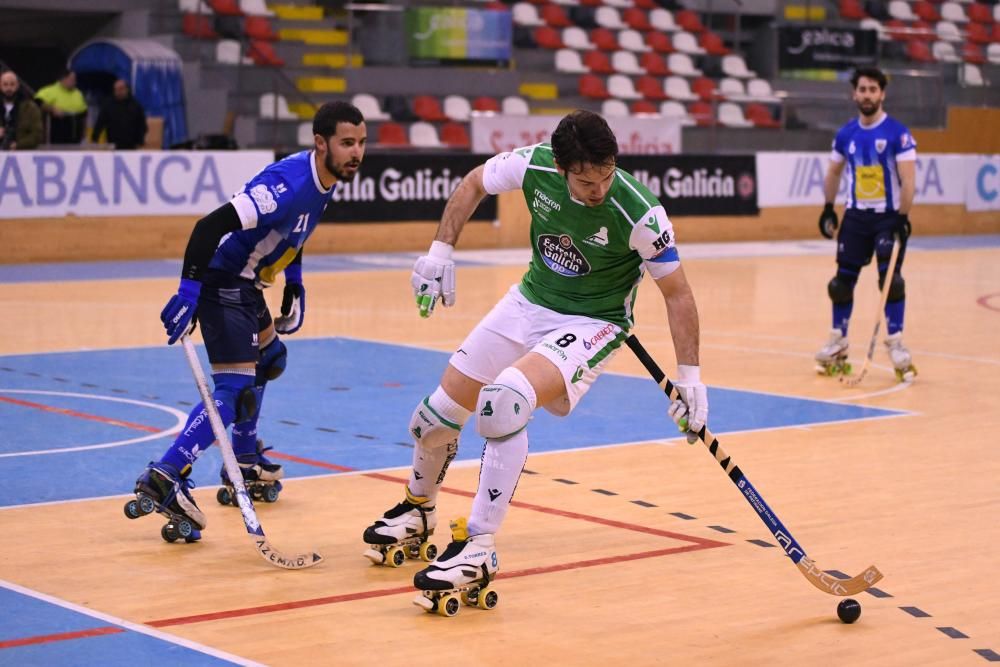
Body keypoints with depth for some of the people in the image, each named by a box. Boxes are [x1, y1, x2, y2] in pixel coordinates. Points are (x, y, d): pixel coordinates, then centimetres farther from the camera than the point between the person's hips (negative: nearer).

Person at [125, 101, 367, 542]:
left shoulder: (324, 180, 4)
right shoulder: (288, 184, -26)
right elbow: (211, 225, -32)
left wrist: (294, 282, 18)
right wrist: (188, 290, -35)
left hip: (246, 286, 10)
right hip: (222, 285, -10)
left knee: (268, 359, 27)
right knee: (234, 391, -17)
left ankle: (244, 463, 41)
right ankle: (164, 478, -24)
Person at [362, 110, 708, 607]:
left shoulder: (639, 213, -28)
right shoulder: (533, 165, -18)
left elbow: (676, 292, -14)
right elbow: (473, 184, 4)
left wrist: (689, 375, -13)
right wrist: (440, 252, -2)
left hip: (592, 323, -5)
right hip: (530, 302, 5)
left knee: (503, 399, -33)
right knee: (437, 415, 6)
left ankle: (478, 549, -23)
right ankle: (418, 509, 39)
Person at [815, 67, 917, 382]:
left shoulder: (898, 133, -10)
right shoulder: (846, 134, 4)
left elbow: (908, 178, -13)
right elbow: (834, 172, 19)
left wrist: (902, 218, -20)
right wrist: (828, 208, 16)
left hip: (888, 217, -4)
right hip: (855, 216, 4)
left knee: (891, 279, -11)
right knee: (843, 279, 5)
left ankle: (896, 344, -4)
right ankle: (838, 343, 17)